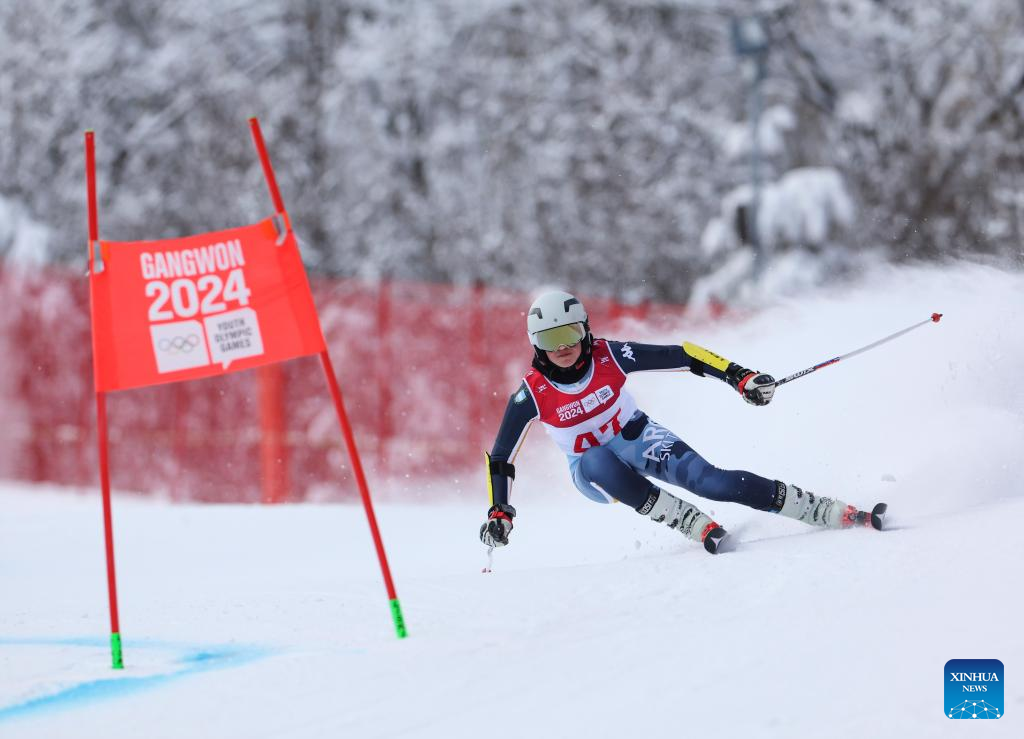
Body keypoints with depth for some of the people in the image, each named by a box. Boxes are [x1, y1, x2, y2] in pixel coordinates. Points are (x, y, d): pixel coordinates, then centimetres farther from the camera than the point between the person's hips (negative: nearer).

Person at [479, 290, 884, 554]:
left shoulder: (608, 357, -19)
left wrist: (738, 376, -22)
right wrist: (498, 513, -13)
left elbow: (679, 356, -15)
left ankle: (841, 515, -30)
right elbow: (500, 457, -7)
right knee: (598, 461, -39)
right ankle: (698, 526, -33)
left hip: (639, 439, 0)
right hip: (594, 471, 0)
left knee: (709, 480, -27)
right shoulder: (532, 395, -18)